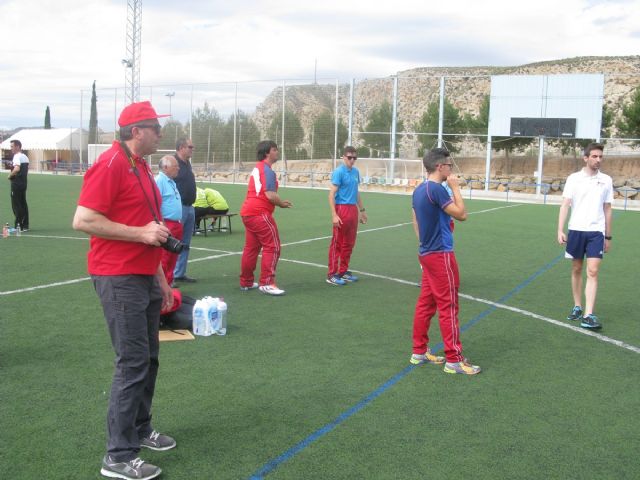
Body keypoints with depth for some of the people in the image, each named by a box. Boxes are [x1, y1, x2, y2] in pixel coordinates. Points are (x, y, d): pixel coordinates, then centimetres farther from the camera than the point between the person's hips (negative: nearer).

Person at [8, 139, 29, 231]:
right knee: (23, 204, 11)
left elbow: (17, 169, -29)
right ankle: (25, 225, 13)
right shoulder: (25, 157, 14)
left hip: (16, 183, -9)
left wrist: (10, 175, -15)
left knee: (16, 205, -4)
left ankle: (18, 225, -4)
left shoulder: (17, 156, -14)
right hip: (24, 182, 9)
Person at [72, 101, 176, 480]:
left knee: (149, 358, 18)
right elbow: (83, 220, -21)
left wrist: (161, 279, 21)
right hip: (119, 279, -9)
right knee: (133, 363, -7)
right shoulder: (110, 165, -14)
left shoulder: (141, 166, 15)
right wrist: (140, 232, -20)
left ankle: (140, 428, 34)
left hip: (145, 278, 10)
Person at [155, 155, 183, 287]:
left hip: (176, 225, 10)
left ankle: (169, 282, 21)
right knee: (164, 257, -8)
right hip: (166, 224, -10)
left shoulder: (171, 182, 18)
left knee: (173, 257, 13)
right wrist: (161, 225, -22)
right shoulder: (159, 181, -12)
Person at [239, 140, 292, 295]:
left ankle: (246, 282, 19)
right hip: (260, 213, -10)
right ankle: (266, 283, -7)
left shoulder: (257, 168, 19)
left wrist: (280, 202, 14)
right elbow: (270, 195, -21)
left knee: (251, 247, 14)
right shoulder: (267, 170, -12)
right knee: (272, 247, -6)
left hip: (248, 212, 10)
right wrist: (282, 204, -3)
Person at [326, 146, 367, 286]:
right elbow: (331, 194, -13)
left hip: (353, 210, 7)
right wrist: (334, 215, -20)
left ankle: (343, 271, 22)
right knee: (337, 243, -3)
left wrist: (362, 210, 23)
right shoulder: (339, 172, -9)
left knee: (349, 243, 12)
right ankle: (332, 275, 2)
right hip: (341, 210, -7)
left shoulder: (355, 172, 13)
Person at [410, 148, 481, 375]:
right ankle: (454, 359, 2)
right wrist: (455, 188, -9)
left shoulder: (419, 190, 10)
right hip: (440, 254, -9)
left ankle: (419, 352, 20)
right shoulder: (437, 189, -18)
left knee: (425, 303, 13)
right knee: (448, 306, -3)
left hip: (426, 253, 9)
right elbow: (462, 214, -16)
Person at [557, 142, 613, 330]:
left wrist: (608, 236, 11)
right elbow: (565, 205, -2)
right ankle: (577, 307, 24)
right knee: (576, 269, 9)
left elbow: (607, 210, 12)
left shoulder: (606, 180, 6)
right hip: (576, 230, 0)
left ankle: (588, 316, -12)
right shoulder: (574, 178, 1)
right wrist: (560, 230, -12)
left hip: (596, 232, 0)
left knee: (593, 272, -9)